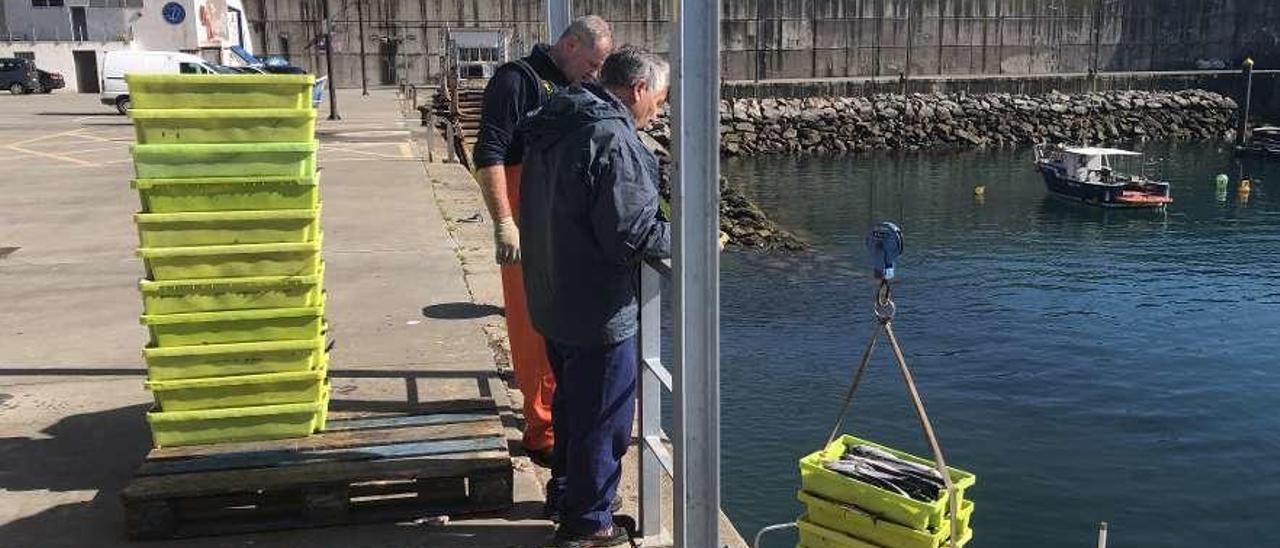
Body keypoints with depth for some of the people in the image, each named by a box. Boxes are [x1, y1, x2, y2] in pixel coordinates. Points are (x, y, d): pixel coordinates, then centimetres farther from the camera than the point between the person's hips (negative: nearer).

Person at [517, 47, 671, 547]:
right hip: (597, 309, -9)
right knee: (603, 417, 6)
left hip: (552, 298, 9)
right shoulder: (613, 139, -22)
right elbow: (630, 234, -25)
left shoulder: (551, 128, 8)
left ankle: (566, 493, 41)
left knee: (572, 401, 25)